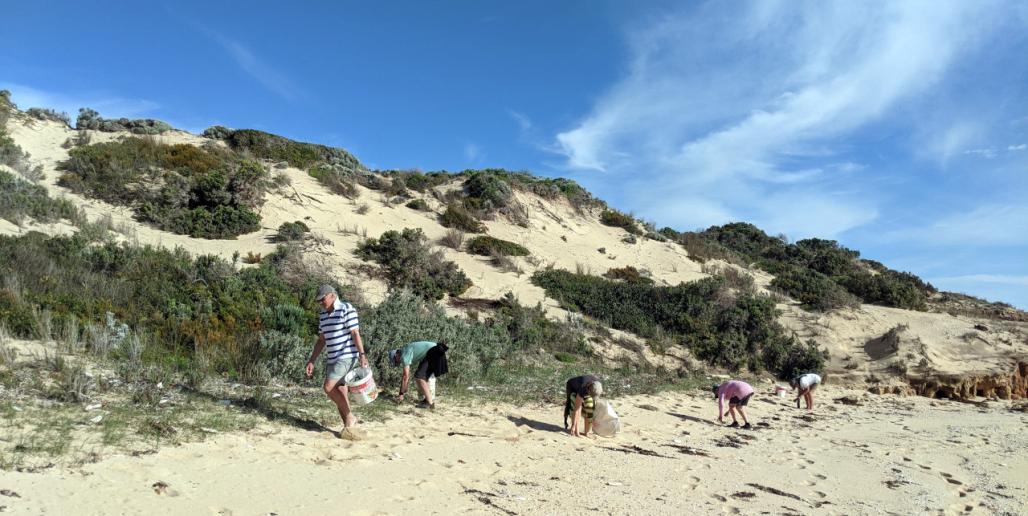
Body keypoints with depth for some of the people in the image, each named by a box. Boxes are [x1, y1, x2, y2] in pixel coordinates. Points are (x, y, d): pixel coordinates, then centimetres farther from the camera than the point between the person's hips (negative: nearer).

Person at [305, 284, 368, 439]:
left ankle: (350, 417, -1)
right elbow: (321, 340, 18)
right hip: (331, 359, 8)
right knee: (339, 392, 5)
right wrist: (311, 361, 14)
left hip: (346, 357, -8)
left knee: (328, 387, -16)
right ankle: (348, 426, 13)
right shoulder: (322, 315, 13)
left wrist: (362, 355, -19)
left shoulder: (347, 309, -8)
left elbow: (355, 334, -12)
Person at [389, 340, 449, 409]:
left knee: (419, 376, -11)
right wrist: (404, 390, 35)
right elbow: (407, 374, 31)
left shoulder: (404, 356, -7)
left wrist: (401, 394, 0)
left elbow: (406, 376, -8)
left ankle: (430, 403, -13)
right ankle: (426, 399, 14)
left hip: (433, 353, -11)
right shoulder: (406, 351, 23)